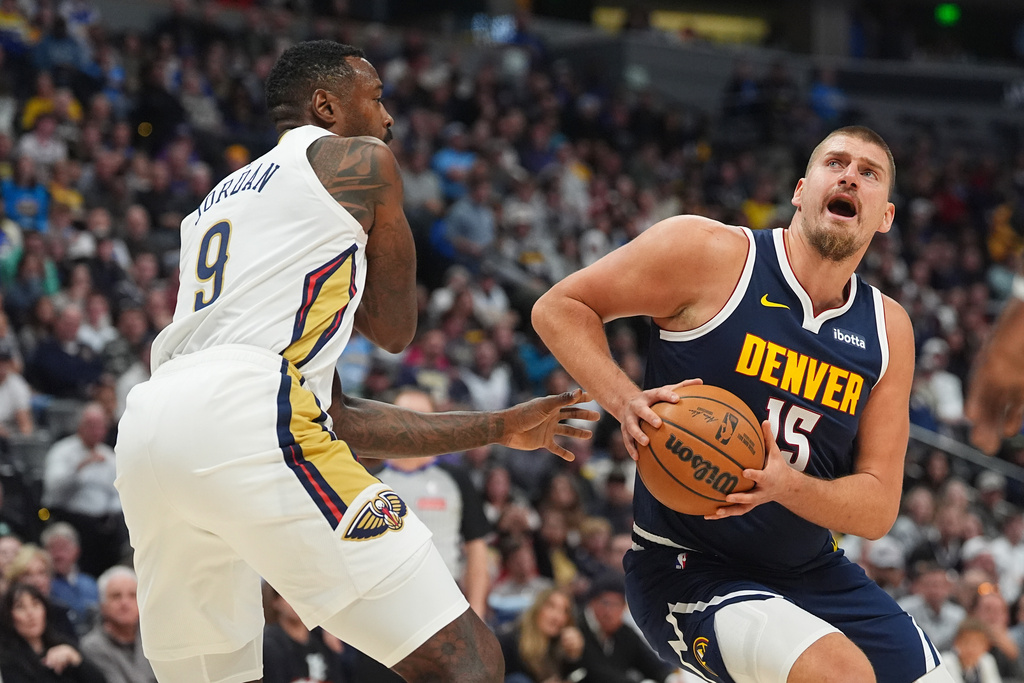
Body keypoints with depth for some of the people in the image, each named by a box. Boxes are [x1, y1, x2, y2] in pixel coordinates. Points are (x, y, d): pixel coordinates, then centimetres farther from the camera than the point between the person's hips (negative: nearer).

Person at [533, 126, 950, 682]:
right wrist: (625, 402, -20)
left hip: (815, 574, 6)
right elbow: (559, 307, -3)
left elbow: (878, 509, 0)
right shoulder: (707, 252, -10)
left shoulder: (888, 329, 3)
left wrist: (785, 485, -22)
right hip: (686, 568, -6)